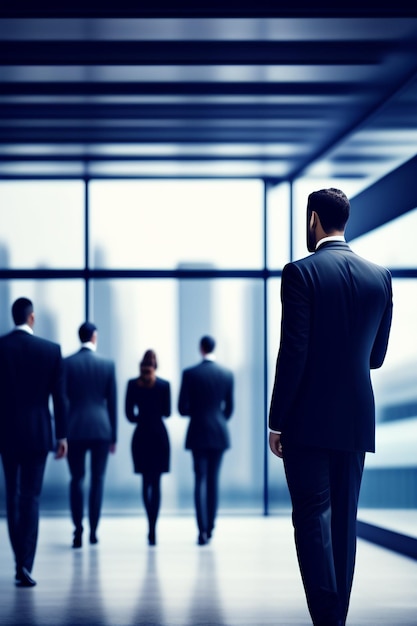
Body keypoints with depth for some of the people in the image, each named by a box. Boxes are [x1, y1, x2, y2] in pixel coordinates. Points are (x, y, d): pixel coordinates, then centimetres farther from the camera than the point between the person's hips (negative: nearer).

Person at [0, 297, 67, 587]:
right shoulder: (51, 350, -4)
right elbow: (59, 397, -3)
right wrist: (62, 435, 4)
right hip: (38, 432, -1)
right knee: (31, 497, 0)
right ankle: (25, 564, -10)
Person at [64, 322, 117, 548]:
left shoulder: (67, 363, -1)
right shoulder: (107, 364, 1)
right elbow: (112, 402, 4)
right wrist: (113, 436, 10)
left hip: (75, 429, 0)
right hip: (101, 429, 0)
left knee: (77, 479, 6)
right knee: (98, 479, 8)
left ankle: (78, 531, -6)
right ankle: (93, 531, 7)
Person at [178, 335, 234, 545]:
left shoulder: (190, 374, -8)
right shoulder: (227, 374, 0)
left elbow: (182, 408, -7)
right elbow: (229, 407, 6)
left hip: (198, 433, -2)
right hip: (219, 433, 2)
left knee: (200, 480, -1)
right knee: (213, 480, 10)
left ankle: (203, 530, -12)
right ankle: (210, 528, 12)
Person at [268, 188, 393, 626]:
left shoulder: (301, 273, -10)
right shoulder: (379, 277, 6)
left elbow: (293, 353, -13)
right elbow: (376, 355, 11)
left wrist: (275, 422, -7)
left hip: (308, 420, -5)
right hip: (356, 420, 5)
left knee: (312, 516, -3)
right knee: (345, 519, 11)